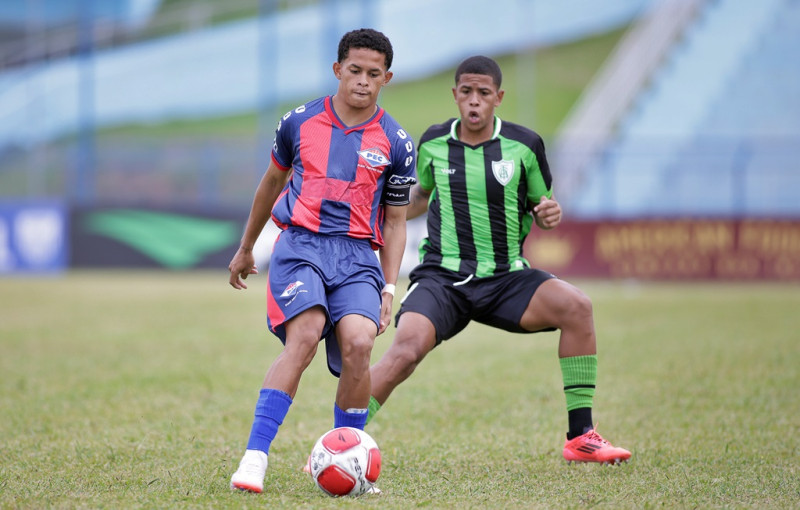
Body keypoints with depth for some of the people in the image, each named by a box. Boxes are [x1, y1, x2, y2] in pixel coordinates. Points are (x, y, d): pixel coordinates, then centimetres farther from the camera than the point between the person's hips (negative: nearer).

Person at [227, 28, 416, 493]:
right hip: (300, 244, -1)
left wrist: (389, 288, 4)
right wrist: (246, 248, 32)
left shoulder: (397, 144, 8)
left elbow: (395, 223, 14)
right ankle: (255, 456, -26)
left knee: (358, 344, -23)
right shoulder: (299, 123, 9)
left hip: (358, 254, 1)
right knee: (305, 336, -26)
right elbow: (272, 182, 25)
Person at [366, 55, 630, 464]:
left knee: (575, 305, -25)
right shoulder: (433, 144, 3)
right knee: (407, 347, -28)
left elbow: (541, 206, 10)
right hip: (442, 277, -1)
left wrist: (550, 215, -13)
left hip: (505, 278, 1)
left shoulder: (524, 145, -1)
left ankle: (581, 438, -16)